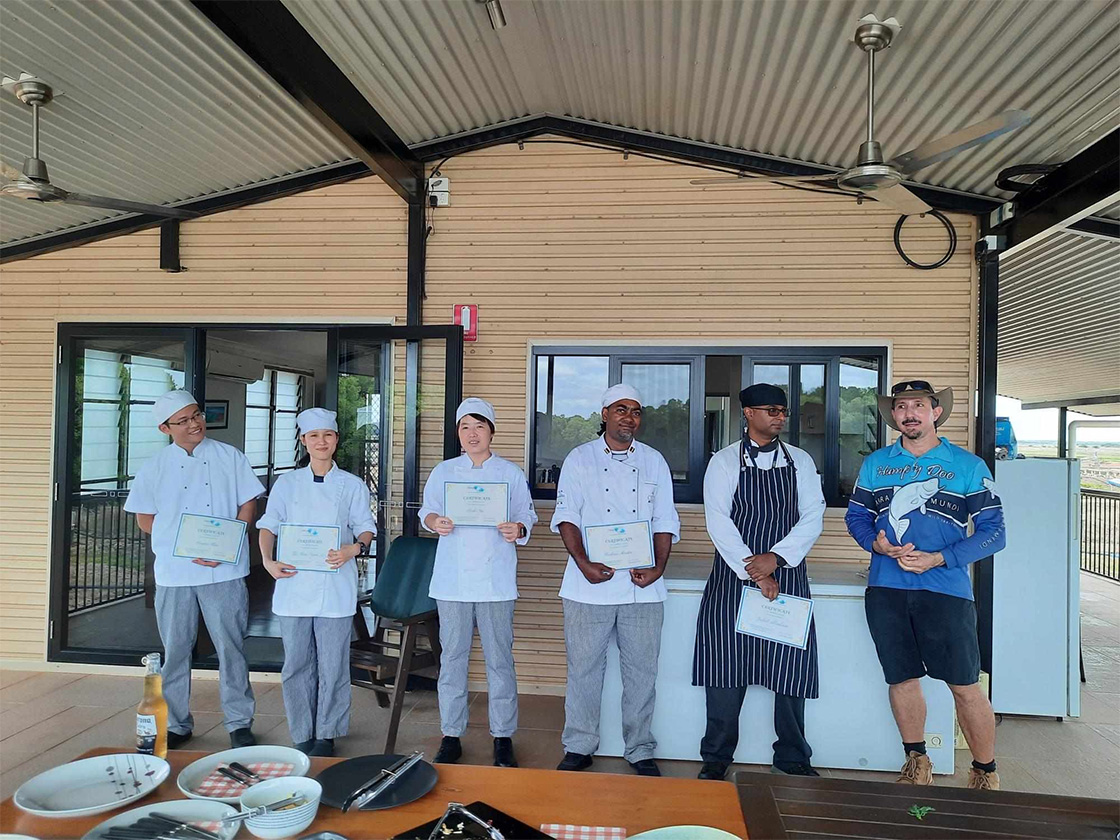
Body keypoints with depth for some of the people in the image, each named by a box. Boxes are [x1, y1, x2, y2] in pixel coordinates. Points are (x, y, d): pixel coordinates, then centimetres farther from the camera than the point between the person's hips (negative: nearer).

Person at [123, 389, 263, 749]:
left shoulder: (231, 457, 3)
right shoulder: (154, 467, 6)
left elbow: (248, 504, 4)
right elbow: (145, 520, 5)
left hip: (225, 569, -1)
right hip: (173, 572, 2)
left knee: (231, 646, 3)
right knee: (175, 650, 10)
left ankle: (239, 723, 15)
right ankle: (175, 724, 26)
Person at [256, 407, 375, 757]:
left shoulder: (352, 485, 5)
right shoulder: (287, 483, 9)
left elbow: (366, 529, 4)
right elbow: (269, 525, 6)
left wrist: (354, 549, -17)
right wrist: (268, 560, -11)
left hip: (335, 586, -1)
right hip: (294, 583, 2)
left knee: (332, 665, 3)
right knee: (297, 664, 8)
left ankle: (326, 736, 19)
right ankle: (303, 736, 23)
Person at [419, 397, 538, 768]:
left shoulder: (511, 473, 6)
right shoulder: (443, 471, 10)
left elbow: (526, 515, 7)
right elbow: (427, 511, 10)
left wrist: (518, 530, -14)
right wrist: (436, 522, -12)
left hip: (496, 581, -1)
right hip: (452, 581, 1)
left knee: (499, 660, 3)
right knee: (452, 658, 7)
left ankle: (503, 737, 16)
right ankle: (451, 736, 20)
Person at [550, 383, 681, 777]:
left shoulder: (654, 461, 10)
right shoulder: (580, 458, 4)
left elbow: (665, 521, 7)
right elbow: (566, 516, -2)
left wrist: (658, 567, -7)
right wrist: (583, 563, -15)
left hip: (643, 585, 2)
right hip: (591, 584, -1)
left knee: (641, 669, 8)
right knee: (584, 666, 7)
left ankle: (640, 750, 24)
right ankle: (578, 747, 24)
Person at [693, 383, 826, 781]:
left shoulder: (801, 461, 8)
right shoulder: (724, 461, 0)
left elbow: (813, 518, 0)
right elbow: (718, 522, -8)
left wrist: (775, 558, -14)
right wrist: (754, 573, -15)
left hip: (787, 575, 2)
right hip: (733, 576, -2)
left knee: (790, 668, 5)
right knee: (726, 666, 1)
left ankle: (792, 759, 23)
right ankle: (717, 758, 16)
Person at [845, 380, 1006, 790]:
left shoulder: (968, 466, 1)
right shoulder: (875, 464, 9)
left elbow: (993, 532, -2)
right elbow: (856, 516, 15)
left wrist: (938, 559, -14)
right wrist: (877, 544, -6)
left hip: (946, 590, -3)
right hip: (886, 590, 3)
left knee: (965, 685, 1)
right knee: (901, 679, 12)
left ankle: (985, 774, 22)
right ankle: (916, 763, 31)